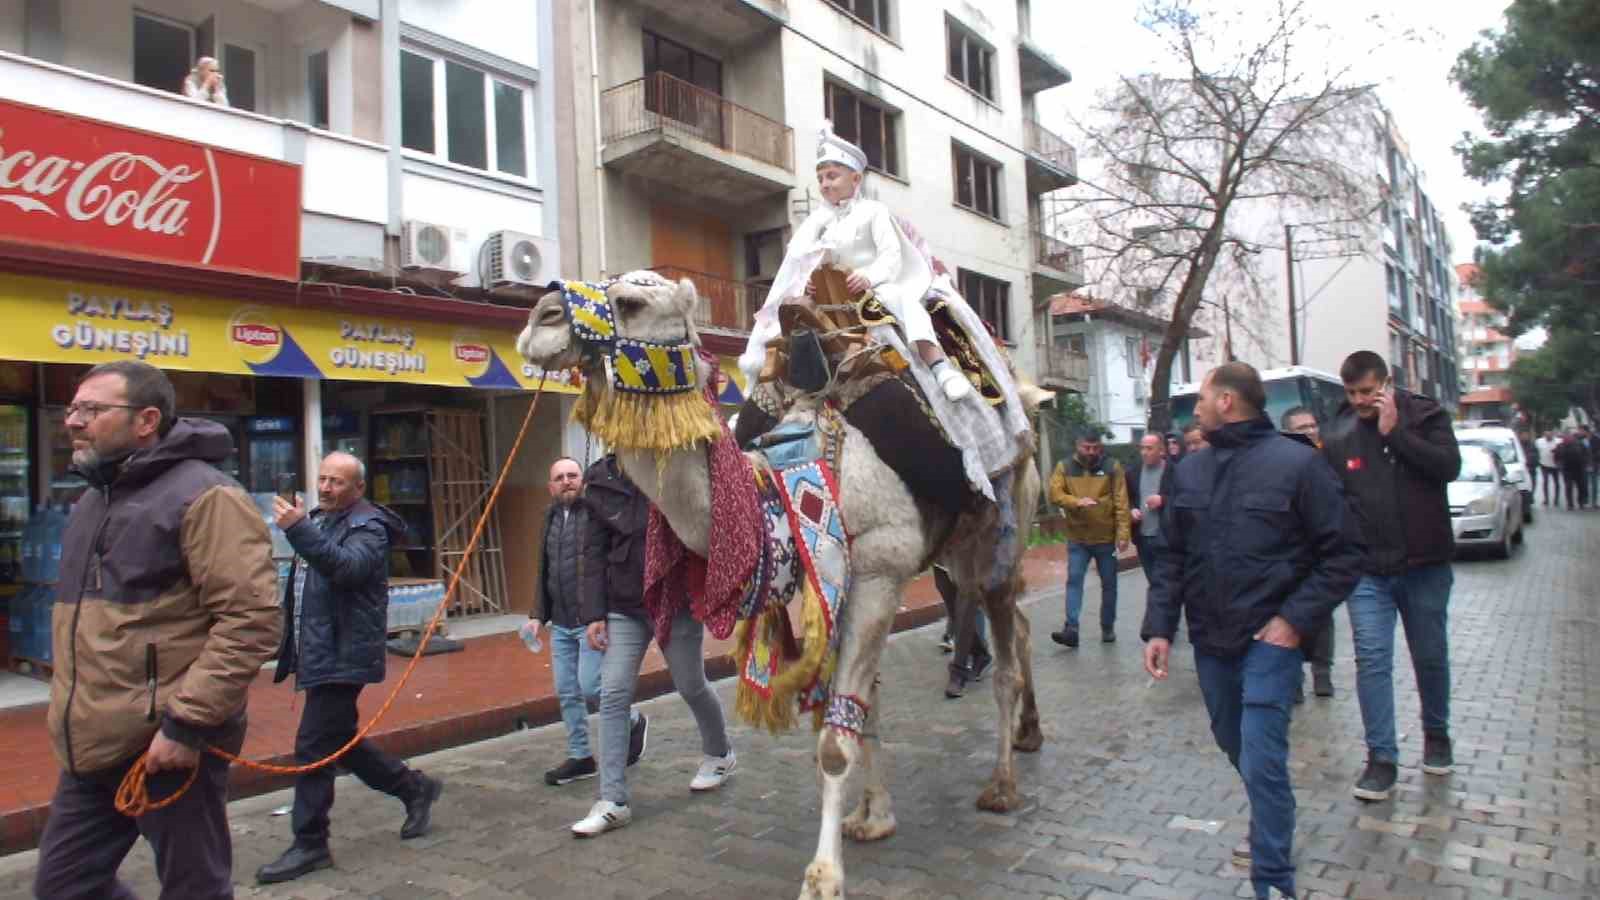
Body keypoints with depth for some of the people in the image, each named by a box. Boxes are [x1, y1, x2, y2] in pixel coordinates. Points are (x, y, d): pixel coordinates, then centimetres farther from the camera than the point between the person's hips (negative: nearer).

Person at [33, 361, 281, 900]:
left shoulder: (203, 496, -14)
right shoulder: (94, 500, 15)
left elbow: (250, 620, -21)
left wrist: (186, 722, -22)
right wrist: (71, 714, 21)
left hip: (166, 744, -8)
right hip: (94, 746, 9)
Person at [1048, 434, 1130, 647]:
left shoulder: (1112, 467, -2)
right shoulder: (1064, 467, 1)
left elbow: (1121, 503, -6)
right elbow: (1054, 493, -9)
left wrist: (1123, 534, -12)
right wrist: (1078, 502, -26)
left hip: (1106, 537, 0)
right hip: (1077, 538, 0)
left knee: (1108, 584, 11)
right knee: (1074, 580, -8)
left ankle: (1108, 628, 25)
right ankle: (1071, 629, -10)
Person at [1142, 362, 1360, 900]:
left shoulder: (1297, 463, -9)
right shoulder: (1189, 471, 7)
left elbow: (1342, 555, -7)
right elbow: (1174, 557, 10)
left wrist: (1295, 619, -15)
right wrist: (1159, 627, 2)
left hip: (1269, 640, -6)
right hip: (1210, 640, 6)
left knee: (1261, 759, -10)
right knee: (1236, 746, 19)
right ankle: (1271, 830, 43)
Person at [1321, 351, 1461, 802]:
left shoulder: (1425, 416, -2)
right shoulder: (1335, 436, 0)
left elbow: (1449, 465, -18)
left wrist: (1393, 431, -21)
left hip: (1425, 565, 0)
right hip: (1367, 570, 0)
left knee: (1431, 656, 15)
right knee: (1372, 660, -4)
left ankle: (1436, 734, 38)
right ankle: (1381, 757, 4)